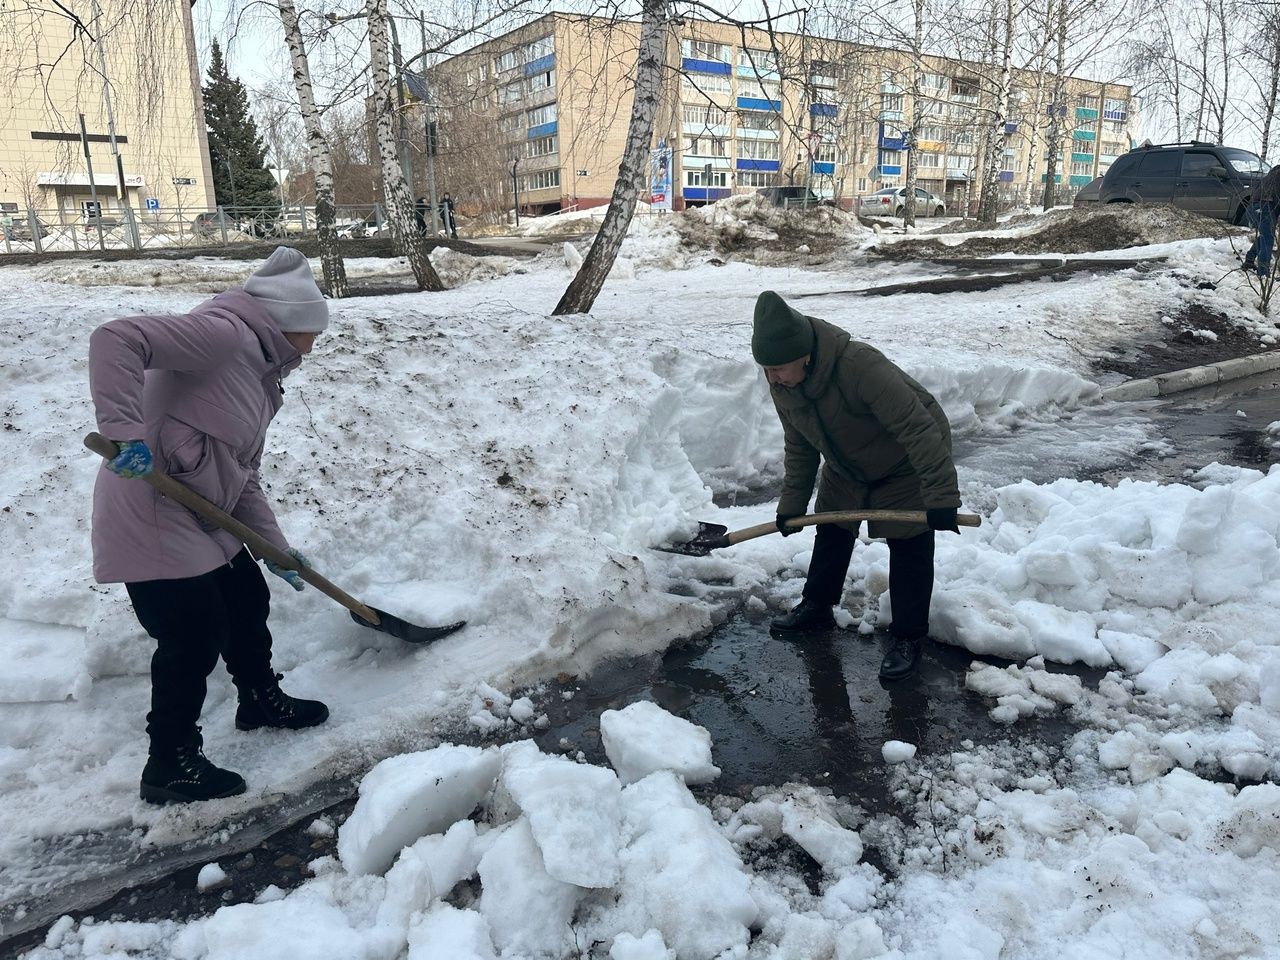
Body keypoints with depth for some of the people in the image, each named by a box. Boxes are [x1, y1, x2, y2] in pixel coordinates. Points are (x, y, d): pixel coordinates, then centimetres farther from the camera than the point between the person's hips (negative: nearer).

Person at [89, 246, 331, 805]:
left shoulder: (260, 371, 15)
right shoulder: (223, 334, -15)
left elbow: (244, 478, 15)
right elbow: (115, 340, -27)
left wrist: (276, 548, 10)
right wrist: (128, 434, -35)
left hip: (204, 517, 10)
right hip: (151, 518, -10)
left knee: (248, 602, 20)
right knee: (196, 636, -2)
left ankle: (260, 699, 43)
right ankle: (170, 765, 16)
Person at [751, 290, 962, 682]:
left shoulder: (860, 365, -41)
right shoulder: (781, 384, -17)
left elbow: (917, 427, -39)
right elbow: (799, 447, -1)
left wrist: (941, 495, -41)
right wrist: (792, 503, 0)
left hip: (905, 467, -6)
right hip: (847, 468, 7)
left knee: (909, 550, 1)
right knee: (831, 535, 16)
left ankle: (907, 637, 15)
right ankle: (817, 607, 36)